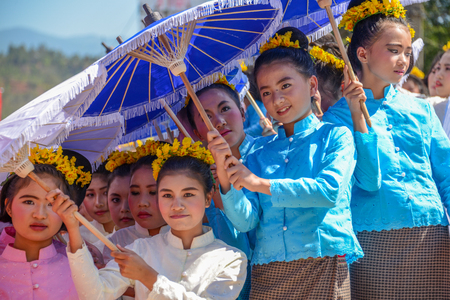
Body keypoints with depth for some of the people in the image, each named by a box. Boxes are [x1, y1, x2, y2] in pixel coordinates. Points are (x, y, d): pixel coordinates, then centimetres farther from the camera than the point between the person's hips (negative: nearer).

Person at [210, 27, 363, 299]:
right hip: (267, 274, 3)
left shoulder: (335, 136, 4)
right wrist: (224, 172, -8)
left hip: (323, 266, -3)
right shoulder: (259, 152, 12)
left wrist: (260, 183, -11)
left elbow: (330, 191, -13)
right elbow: (245, 220, 6)